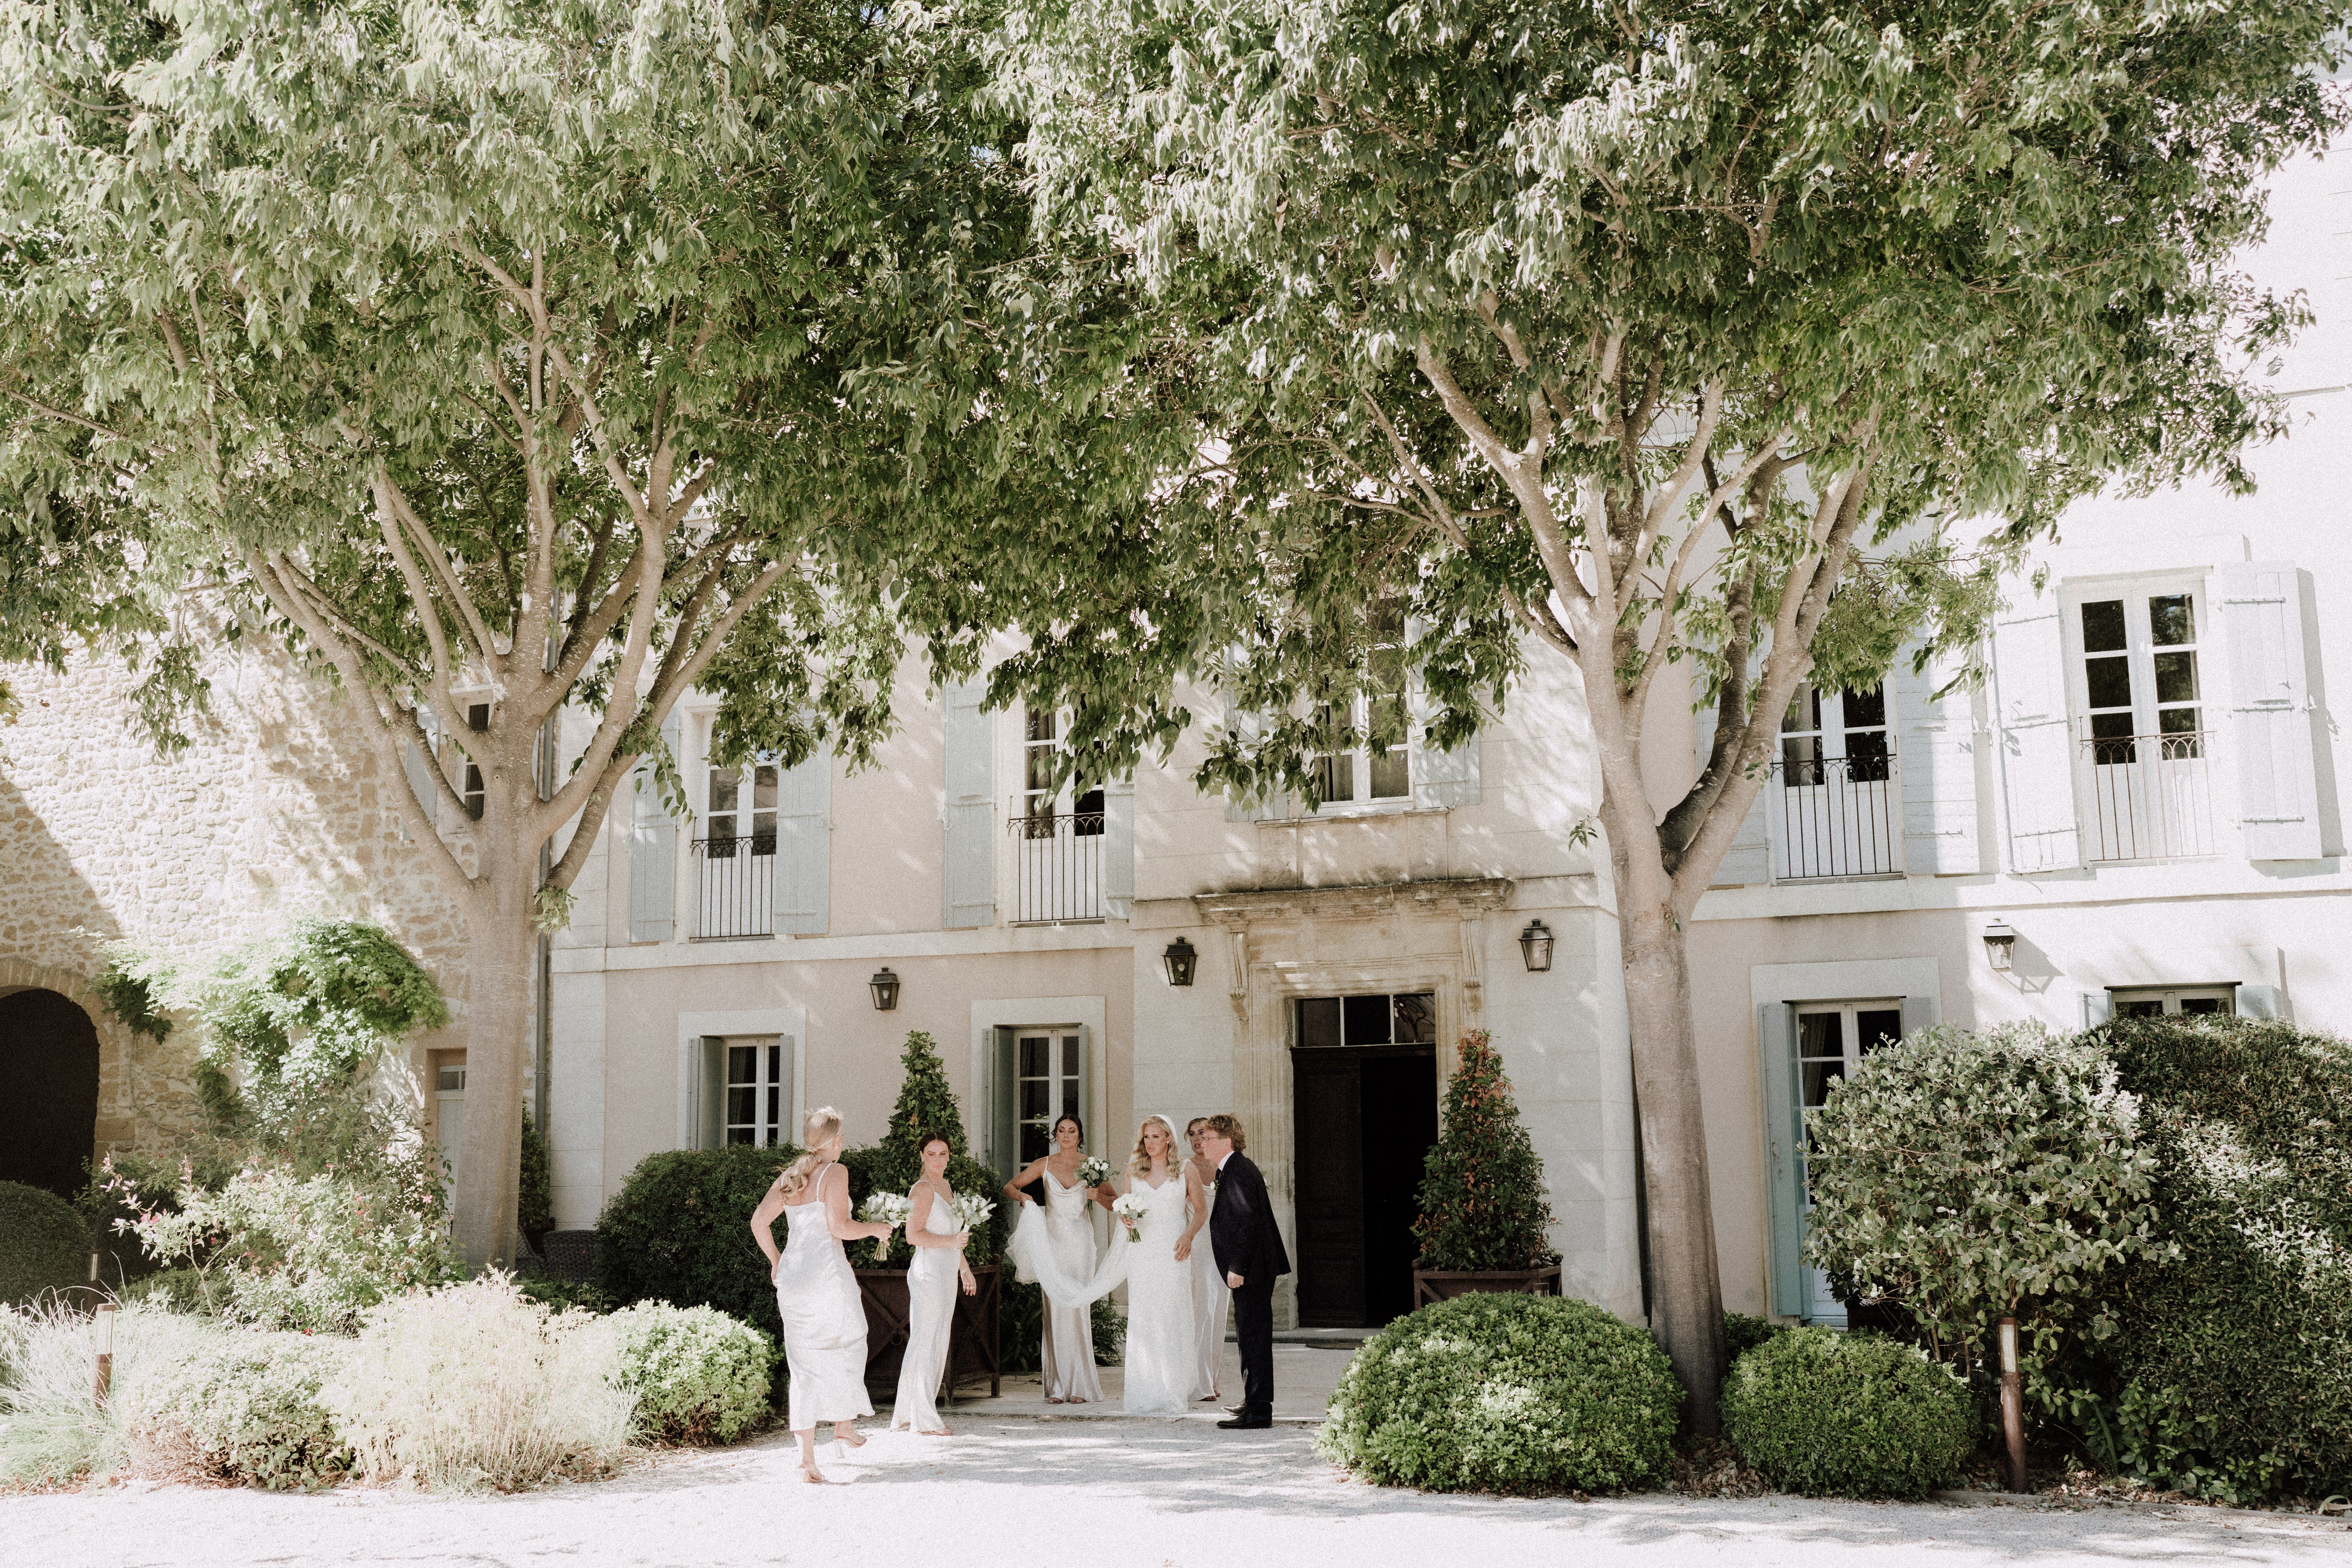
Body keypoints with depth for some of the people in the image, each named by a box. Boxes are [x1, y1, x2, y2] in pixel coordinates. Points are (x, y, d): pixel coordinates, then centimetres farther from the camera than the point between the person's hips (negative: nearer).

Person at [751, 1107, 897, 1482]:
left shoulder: (790, 1177, 12)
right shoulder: (835, 1172, -7)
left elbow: (759, 1220, 8)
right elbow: (839, 1227, -15)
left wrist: (775, 1261, 21)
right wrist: (873, 1228, 2)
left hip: (791, 1277, 6)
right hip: (827, 1274, -6)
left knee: (804, 1365, 7)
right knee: (846, 1345, 20)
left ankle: (807, 1457, 3)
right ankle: (844, 1423, 27)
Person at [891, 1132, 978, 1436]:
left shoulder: (945, 1187, 16)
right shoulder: (923, 1189, -12)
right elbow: (914, 1235, -17)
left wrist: (965, 1268, 27)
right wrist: (950, 1242, -25)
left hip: (945, 1273, 10)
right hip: (928, 1271, -10)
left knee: (937, 1343, 12)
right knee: (927, 1342, -6)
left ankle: (905, 1413, 19)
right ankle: (926, 1420, -2)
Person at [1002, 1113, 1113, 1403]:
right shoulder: (1044, 1164, 6)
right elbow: (1009, 1187, 10)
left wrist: (1098, 1196, -15)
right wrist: (1022, 1196, -12)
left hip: (1080, 1241, -1)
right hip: (1053, 1239, 1)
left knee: (1077, 1307, -6)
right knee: (1054, 1308, -2)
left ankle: (1079, 1386, -1)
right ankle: (1057, 1386, 2)